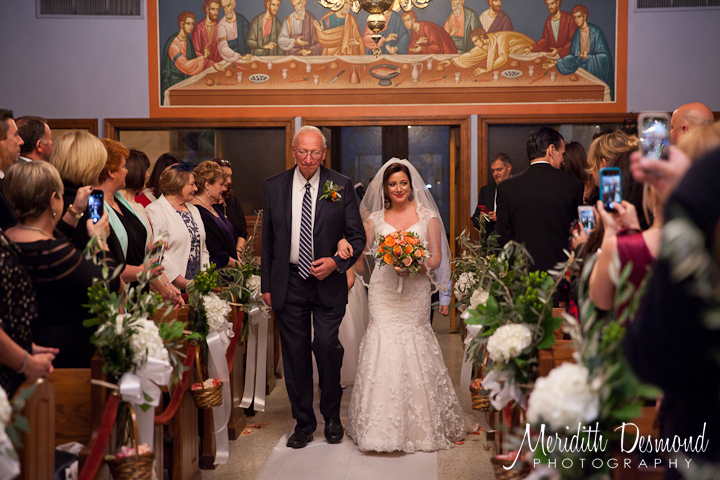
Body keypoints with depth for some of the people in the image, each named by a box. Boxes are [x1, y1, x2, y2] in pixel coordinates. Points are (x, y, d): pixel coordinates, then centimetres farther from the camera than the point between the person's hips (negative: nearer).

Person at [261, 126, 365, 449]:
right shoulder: (274, 187, 4)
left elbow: (357, 237, 3)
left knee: (327, 346, -10)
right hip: (288, 284, 2)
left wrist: (337, 262, -14)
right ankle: (303, 423, 20)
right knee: (295, 355, 5)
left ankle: (332, 417, 13)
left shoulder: (340, 186, -1)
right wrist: (267, 285, 6)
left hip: (327, 283, -2)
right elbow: (267, 240, 9)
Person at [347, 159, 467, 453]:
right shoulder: (375, 218, 10)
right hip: (383, 294, 1)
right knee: (383, 348, -6)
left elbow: (437, 258, 2)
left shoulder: (427, 216, 6)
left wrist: (416, 266, -16)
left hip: (415, 293, -1)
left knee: (415, 352, -3)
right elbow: (360, 253, 11)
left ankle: (419, 426, 11)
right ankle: (382, 426, 3)